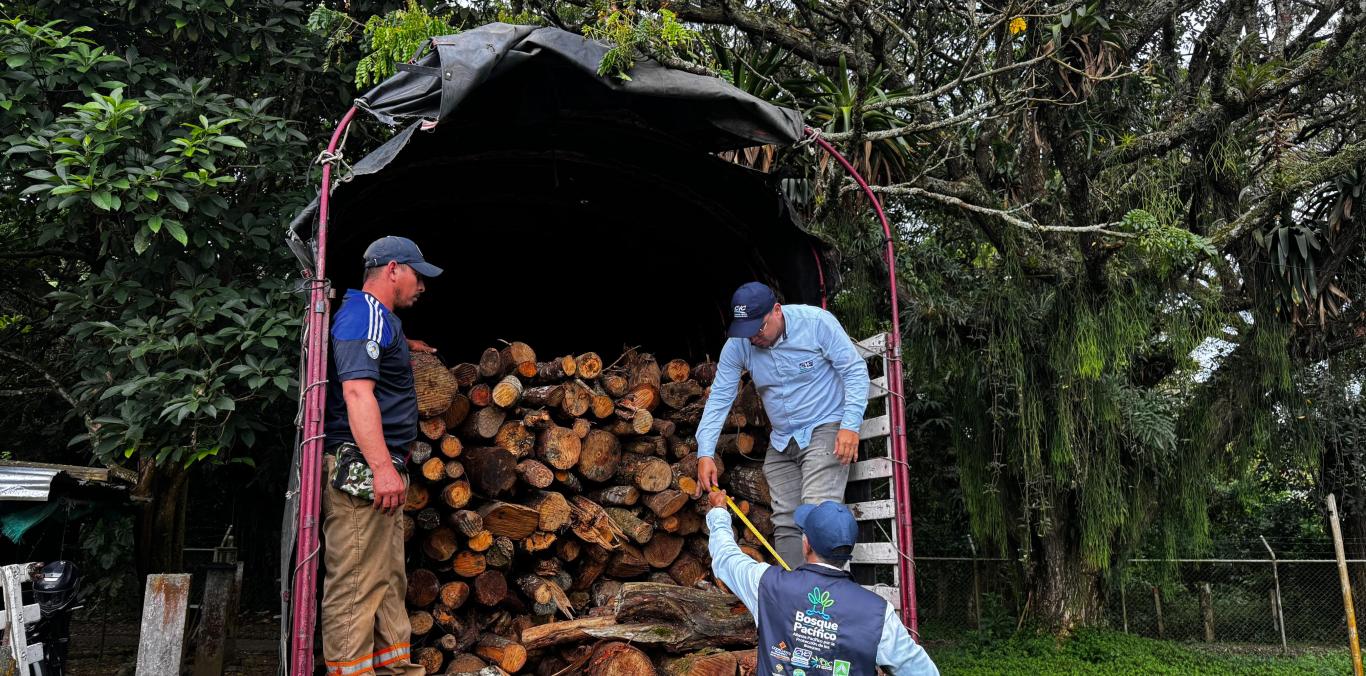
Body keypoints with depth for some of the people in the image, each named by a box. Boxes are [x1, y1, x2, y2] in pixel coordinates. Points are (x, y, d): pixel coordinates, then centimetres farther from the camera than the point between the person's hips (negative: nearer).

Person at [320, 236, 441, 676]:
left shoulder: (379, 318, 21)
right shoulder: (366, 314, -11)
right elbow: (357, 390, -24)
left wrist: (404, 344, 51)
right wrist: (382, 466, -30)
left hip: (379, 469, 11)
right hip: (361, 468, -11)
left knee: (389, 579, 15)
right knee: (357, 583, -9)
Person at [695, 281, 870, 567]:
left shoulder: (816, 321, -16)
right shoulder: (736, 346, -6)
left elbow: (855, 369, -11)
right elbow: (719, 398, -4)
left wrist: (851, 425, -21)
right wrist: (705, 453, -14)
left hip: (826, 429, -5)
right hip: (781, 442, 5)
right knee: (785, 521, 4)